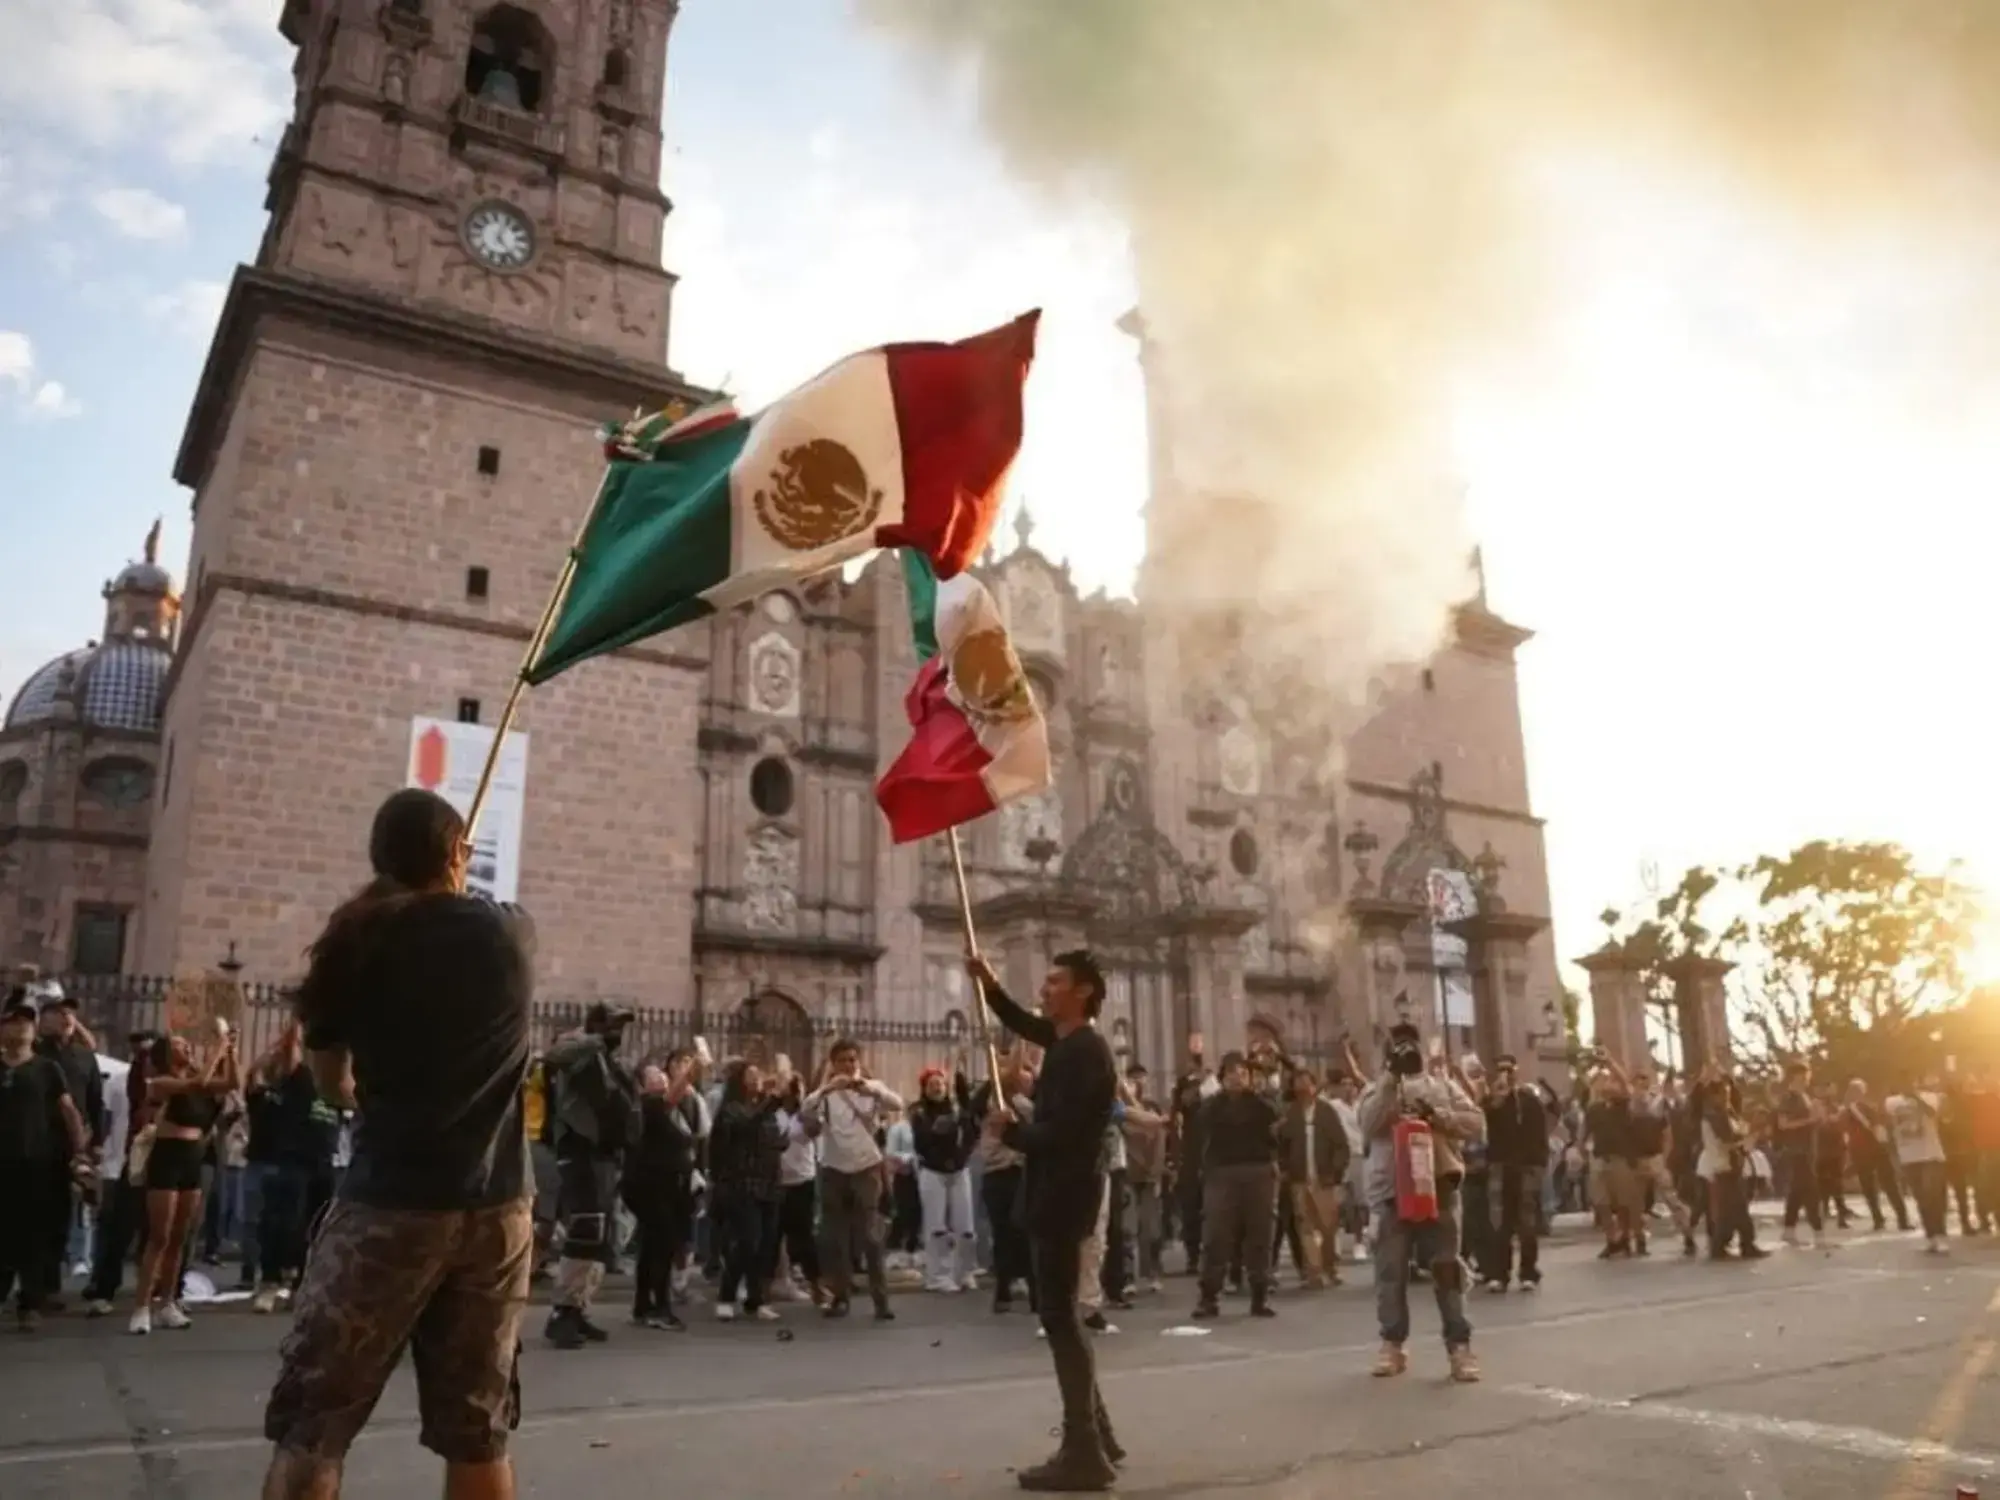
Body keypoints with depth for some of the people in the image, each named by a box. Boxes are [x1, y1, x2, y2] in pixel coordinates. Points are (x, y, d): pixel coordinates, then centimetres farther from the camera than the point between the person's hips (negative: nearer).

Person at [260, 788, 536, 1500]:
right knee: (476, 1430, 9)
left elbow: (333, 1086, 11)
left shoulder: (355, 941, 0)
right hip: (497, 1207, 2)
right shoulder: (510, 934, 2)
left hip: (390, 1201, -2)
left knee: (310, 1427, 6)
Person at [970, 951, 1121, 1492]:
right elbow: (1022, 1023, 30)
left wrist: (1009, 1129, -10)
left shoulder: (1083, 1052, -19)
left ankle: (1084, 1453, -2)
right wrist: (989, 985, 15)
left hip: (1064, 1195, -10)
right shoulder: (1068, 1040, 11)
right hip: (1059, 1192, 10)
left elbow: (1060, 1133, -26)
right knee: (1060, 1314, 16)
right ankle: (1095, 1436, 24)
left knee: (1059, 1317, -6)